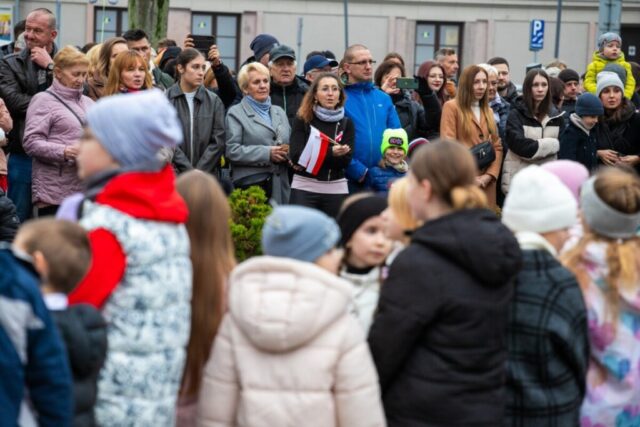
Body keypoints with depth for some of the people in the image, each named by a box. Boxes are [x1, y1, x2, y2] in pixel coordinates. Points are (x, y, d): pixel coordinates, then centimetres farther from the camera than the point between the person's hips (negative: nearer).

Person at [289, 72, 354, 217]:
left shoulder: (347, 123, 8)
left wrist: (309, 160, -13)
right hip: (304, 188, -2)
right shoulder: (302, 120, 3)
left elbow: (345, 161, -1)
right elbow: (297, 156, -8)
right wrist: (331, 153, -20)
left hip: (336, 190, 2)